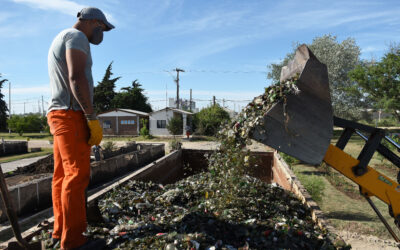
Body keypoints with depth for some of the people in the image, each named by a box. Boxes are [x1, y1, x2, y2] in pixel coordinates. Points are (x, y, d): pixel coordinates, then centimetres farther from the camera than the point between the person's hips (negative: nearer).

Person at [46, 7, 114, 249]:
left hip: (60, 115, 10)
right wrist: (93, 118, -22)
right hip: (72, 114, -10)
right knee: (77, 175, -10)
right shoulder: (77, 37, -6)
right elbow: (77, 78, -21)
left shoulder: (60, 41, 26)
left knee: (63, 175, 10)